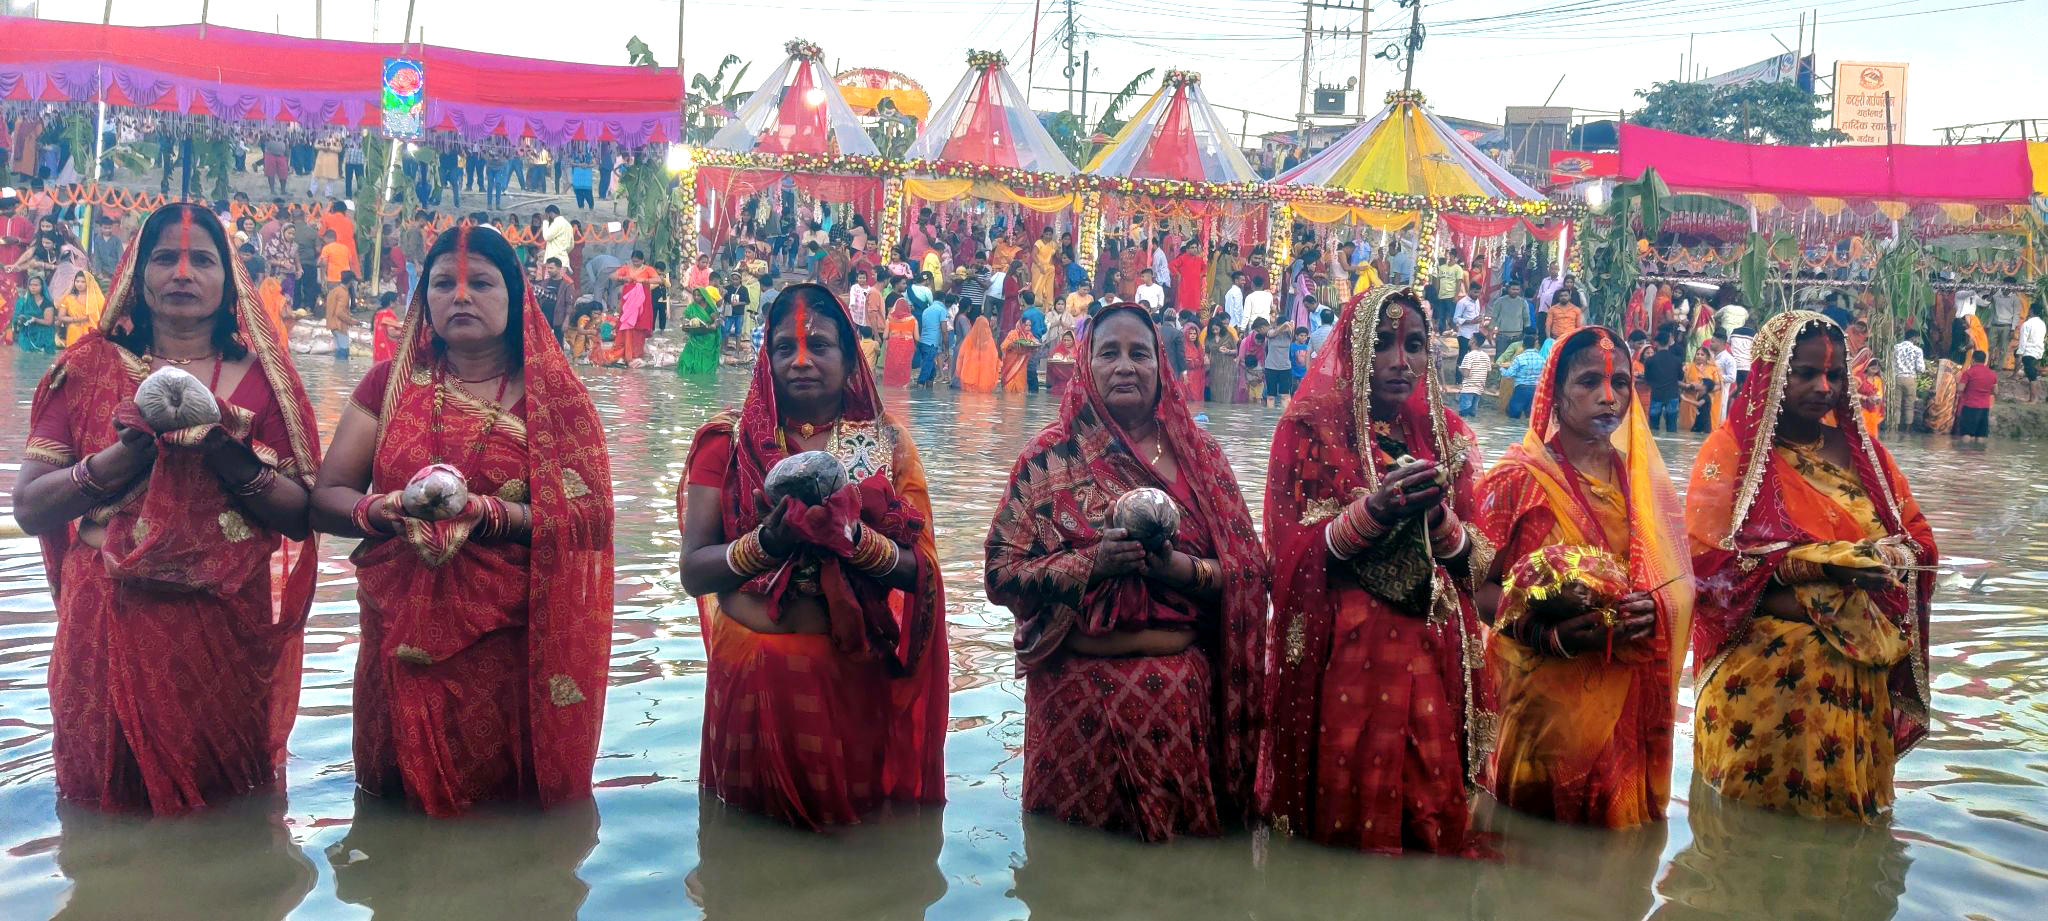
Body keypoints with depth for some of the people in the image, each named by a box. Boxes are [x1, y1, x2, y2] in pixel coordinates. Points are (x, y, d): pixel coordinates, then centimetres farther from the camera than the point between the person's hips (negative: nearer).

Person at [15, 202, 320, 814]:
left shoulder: (259, 376, 4)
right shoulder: (88, 369, 5)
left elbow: (302, 517, -2)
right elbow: (27, 507, -2)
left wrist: (232, 459, -18)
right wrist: (126, 454, -16)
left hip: (229, 629, 0)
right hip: (108, 625, 0)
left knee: (229, 827, 9)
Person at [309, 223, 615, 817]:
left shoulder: (551, 394, 1)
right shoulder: (390, 384, 9)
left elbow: (589, 517, -8)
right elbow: (325, 499, 5)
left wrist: (488, 513, -22)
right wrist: (376, 510, -16)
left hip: (511, 645, -2)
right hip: (402, 638, 2)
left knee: (511, 807, 5)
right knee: (401, 800, 12)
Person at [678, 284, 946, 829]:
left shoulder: (888, 445, 3)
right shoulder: (729, 441, 1)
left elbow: (918, 573, -5)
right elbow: (693, 572, -5)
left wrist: (852, 536, -22)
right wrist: (767, 542, -22)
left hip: (856, 676, 0)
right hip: (751, 675, 0)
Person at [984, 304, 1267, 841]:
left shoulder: (1200, 453, 5)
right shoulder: (1050, 456, 0)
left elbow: (1246, 572, 2)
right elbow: (1003, 572, -4)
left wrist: (1179, 568, -17)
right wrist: (1091, 564, -18)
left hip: (1183, 688, 2)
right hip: (1078, 690, -1)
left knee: (1179, 828, 10)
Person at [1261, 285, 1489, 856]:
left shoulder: (1446, 435, 10)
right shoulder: (1310, 429, -1)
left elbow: (1474, 561, 8)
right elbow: (1291, 554, -6)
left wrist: (1439, 519, -13)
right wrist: (1373, 513, -19)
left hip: (1432, 654, 4)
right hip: (1340, 654, -3)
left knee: (1432, 802, 4)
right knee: (1343, 810, -1)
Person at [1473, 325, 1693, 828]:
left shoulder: (1644, 480, 9)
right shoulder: (1518, 477, -6)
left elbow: (1679, 579, 13)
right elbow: (1481, 585, -8)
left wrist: (1655, 610, -9)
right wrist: (1549, 633, -23)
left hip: (1629, 692, 4)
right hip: (1547, 691, -4)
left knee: (1618, 812, 12)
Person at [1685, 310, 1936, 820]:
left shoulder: (1860, 449, 10)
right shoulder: (1732, 451, -5)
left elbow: (1919, 538, 11)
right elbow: (1704, 563, -15)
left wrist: (1881, 558, -13)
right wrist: (1816, 566, -22)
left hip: (1856, 675, 5)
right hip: (1761, 676, -5)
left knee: (1843, 805, 13)